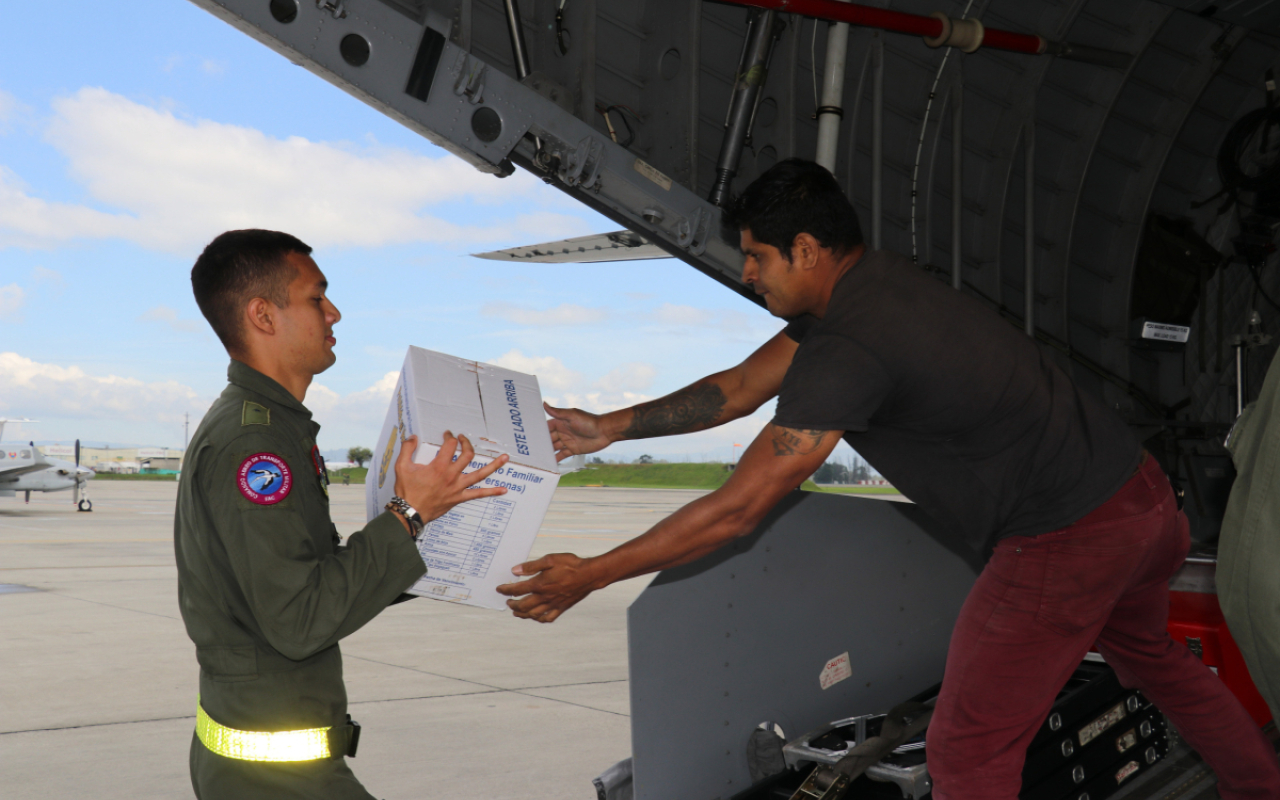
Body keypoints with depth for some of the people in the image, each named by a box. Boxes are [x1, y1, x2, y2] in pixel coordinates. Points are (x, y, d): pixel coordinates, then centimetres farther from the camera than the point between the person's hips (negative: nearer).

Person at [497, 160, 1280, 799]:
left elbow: (736, 511, -24)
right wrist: (609, 427, 9)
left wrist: (589, 575, -17)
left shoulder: (849, 352, -25)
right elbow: (742, 386, 10)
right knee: (1143, 648, 36)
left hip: (1067, 542, -10)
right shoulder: (875, 281, 4)